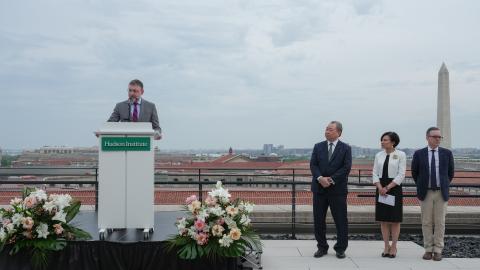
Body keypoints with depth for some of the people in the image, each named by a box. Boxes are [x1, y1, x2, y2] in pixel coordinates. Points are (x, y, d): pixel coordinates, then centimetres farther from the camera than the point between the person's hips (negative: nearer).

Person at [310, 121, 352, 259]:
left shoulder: (346, 148, 1)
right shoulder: (318, 147, 9)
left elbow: (346, 167, -7)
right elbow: (313, 165, 2)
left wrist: (331, 180, -15)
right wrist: (320, 178, -15)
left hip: (337, 189, -2)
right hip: (319, 188, 3)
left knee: (341, 220, 3)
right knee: (318, 220, 6)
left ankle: (340, 248, 16)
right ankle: (322, 247, 19)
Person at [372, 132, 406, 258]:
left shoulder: (401, 155, -3)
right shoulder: (379, 155, 8)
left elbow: (401, 175, -8)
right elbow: (375, 173, 6)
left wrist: (387, 188, -14)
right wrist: (380, 188, -10)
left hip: (394, 188, -3)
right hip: (381, 189, 4)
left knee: (395, 219, 2)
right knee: (383, 219, 6)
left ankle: (393, 247, 12)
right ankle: (386, 246, 14)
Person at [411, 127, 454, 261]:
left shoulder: (447, 153, 2)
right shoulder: (419, 154, -1)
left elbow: (450, 173, 13)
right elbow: (414, 173, 11)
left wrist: (444, 186, 13)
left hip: (441, 193, 0)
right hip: (426, 193, 0)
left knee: (440, 222, 3)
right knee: (426, 222, 4)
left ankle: (438, 250, 11)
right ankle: (428, 250, 12)